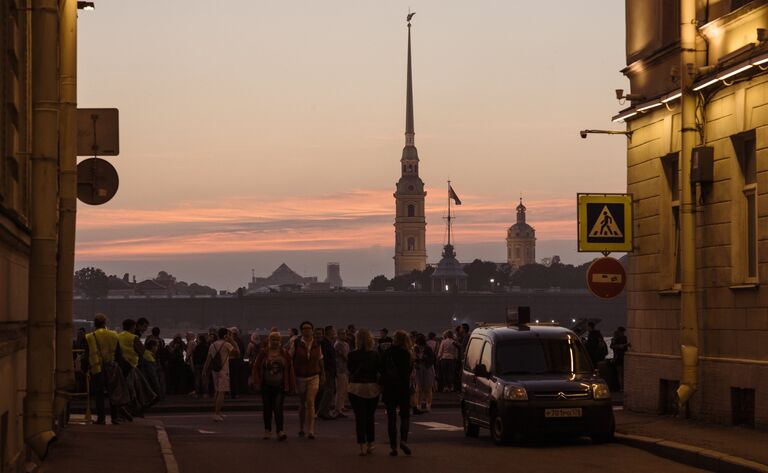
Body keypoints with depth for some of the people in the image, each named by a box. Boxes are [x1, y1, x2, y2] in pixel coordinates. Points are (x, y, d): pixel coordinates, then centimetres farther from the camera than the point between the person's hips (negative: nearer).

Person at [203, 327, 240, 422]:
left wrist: (205, 370, 12)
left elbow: (208, 359, 8)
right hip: (223, 370, -7)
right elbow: (236, 352, -2)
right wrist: (232, 341, 3)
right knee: (221, 392, -6)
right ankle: (217, 414, -13)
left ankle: (217, 413, 23)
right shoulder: (226, 344, -9)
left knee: (217, 391, 17)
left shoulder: (212, 345, 8)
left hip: (214, 370, 7)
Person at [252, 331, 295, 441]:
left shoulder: (284, 354, 3)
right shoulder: (263, 353, 1)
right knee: (267, 409, 9)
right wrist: (257, 381, -8)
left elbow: (290, 370, 6)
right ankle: (267, 431, 21)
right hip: (267, 386, 1)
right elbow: (256, 367, 1)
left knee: (278, 408, -12)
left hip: (280, 387, -1)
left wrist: (291, 386, 5)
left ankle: (280, 431, -14)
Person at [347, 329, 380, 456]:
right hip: (373, 388, 2)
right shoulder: (375, 355, -4)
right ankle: (370, 445, 17)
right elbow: (381, 369, -1)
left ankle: (362, 446, -5)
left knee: (359, 417, 1)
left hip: (356, 387, -2)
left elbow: (350, 368, 2)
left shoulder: (352, 355, -9)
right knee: (370, 417, 14)